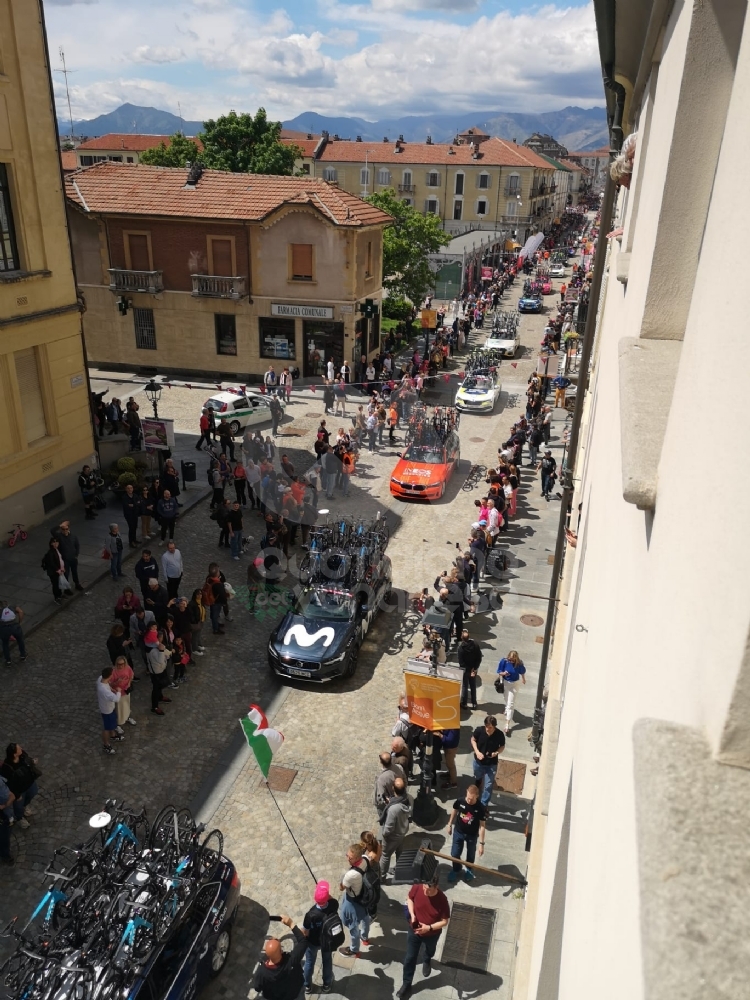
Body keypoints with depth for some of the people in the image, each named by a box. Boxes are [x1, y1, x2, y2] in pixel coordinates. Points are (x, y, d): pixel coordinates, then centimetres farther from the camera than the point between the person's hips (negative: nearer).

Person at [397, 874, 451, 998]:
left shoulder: (442, 900, -33)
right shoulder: (416, 888, -27)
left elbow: (444, 921, -22)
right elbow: (409, 898, -4)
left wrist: (429, 928, -33)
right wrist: (412, 914, -19)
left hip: (432, 934, -1)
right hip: (414, 930, 1)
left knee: (430, 951, 31)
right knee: (410, 958, 12)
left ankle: (427, 961, 65)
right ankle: (407, 984, 34)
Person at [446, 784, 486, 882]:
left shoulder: (481, 808, -28)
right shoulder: (460, 801, -23)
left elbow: (482, 826, -21)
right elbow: (454, 811, -1)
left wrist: (481, 843, -21)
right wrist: (450, 825, 9)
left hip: (472, 835, -1)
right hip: (458, 832, 1)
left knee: (471, 854, 20)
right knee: (455, 854, 10)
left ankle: (469, 870, 49)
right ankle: (456, 870, 40)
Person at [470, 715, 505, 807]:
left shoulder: (499, 735, -25)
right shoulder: (479, 730, -23)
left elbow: (502, 746, -6)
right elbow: (473, 740, -4)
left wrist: (497, 753, -26)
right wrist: (477, 752, -18)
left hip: (491, 764, -2)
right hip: (478, 761, 2)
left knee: (488, 785, 5)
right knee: (477, 780, 28)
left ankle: (483, 804, 26)